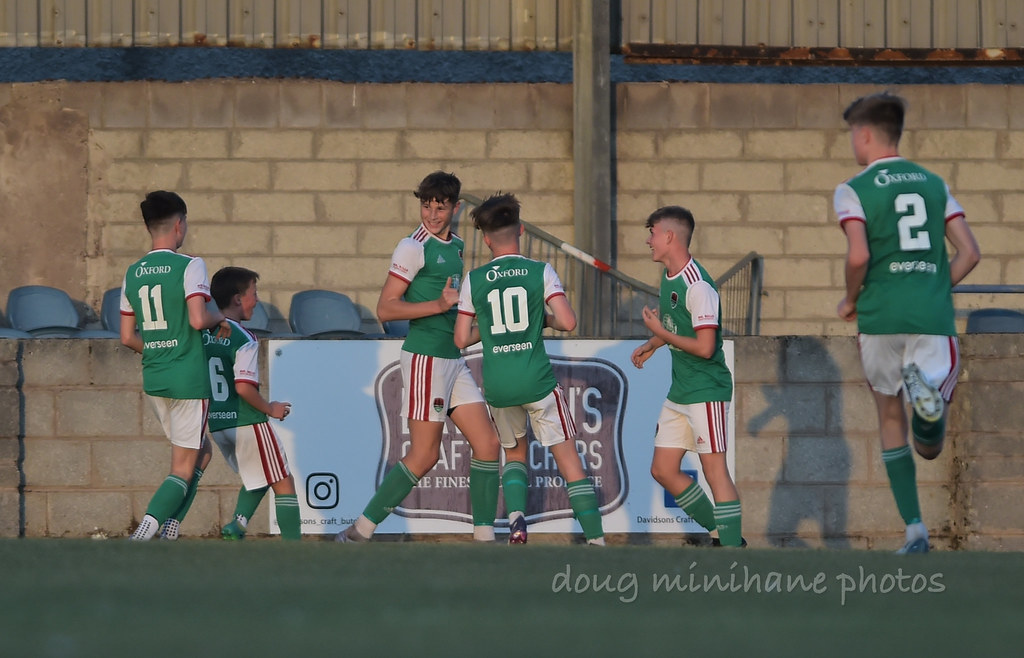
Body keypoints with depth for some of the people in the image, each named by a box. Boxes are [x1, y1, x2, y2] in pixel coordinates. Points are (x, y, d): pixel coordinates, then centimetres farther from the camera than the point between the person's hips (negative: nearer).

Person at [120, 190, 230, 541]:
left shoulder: (133, 273, 8)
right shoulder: (189, 266, -12)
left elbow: (128, 337, 10)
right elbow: (197, 320, -23)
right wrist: (219, 319, -1)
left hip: (154, 380, 7)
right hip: (189, 378, -7)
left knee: (200, 454, 22)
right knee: (184, 468, -1)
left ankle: (169, 529, 13)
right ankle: (144, 532, -18)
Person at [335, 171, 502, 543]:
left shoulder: (454, 246, 15)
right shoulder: (414, 247, -11)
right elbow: (385, 309, -16)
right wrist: (438, 305, -23)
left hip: (453, 359, 8)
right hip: (425, 358, -8)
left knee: (487, 443, 2)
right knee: (424, 455, -7)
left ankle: (484, 536, 4)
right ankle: (359, 531, 0)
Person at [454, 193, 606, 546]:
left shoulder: (474, 281, 3)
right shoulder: (541, 272, -3)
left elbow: (462, 338, 5)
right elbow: (568, 322, -11)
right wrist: (548, 319, 11)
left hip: (497, 384, 2)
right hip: (537, 380, -2)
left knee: (514, 452, 25)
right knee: (569, 459, 2)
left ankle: (516, 518, 1)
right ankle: (595, 537, -7)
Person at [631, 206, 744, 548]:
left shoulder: (697, 285, -20)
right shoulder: (669, 276, 10)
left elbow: (705, 347, -23)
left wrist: (661, 334, -14)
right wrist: (651, 345, 16)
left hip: (706, 391, -10)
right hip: (679, 392, 10)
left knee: (714, 469, -10)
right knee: (663, 470, 10)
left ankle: (732, 549, -7)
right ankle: (720, 533, 20)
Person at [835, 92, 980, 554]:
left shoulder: (854, 190, 0)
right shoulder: (934, 185, 14)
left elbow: (858, 256, -15)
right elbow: (969, 252, 8)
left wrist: (850, 300, 4)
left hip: (881, 318, -2)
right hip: (934, 317, 2)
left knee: (891, 418, 17)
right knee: (929, 447, 6)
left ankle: (914, 529, 4)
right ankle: (930, 394, -32)